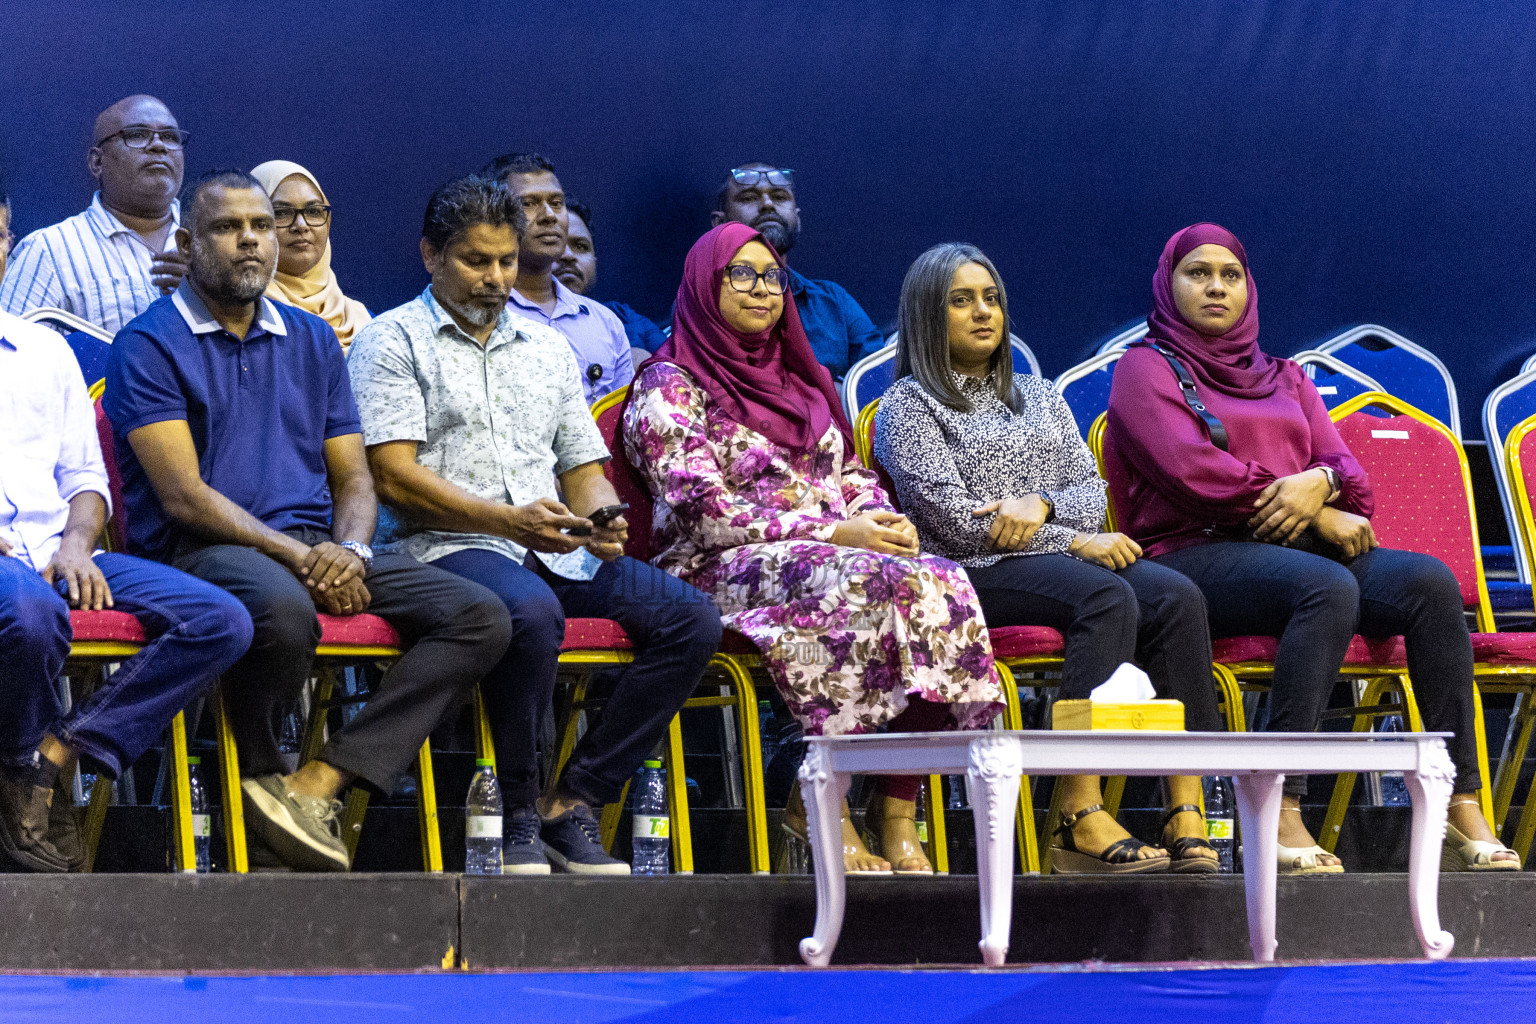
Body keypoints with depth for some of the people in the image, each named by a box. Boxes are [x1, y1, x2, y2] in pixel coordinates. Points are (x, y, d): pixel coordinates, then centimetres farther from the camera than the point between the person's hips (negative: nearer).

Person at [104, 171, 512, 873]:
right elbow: (183, 497, -8)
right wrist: (299, 555, -17)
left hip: (318, 549, 6)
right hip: (204, 551, -6)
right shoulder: (150, 344, 1)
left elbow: (354, 479, 17)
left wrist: (347, 551, -7)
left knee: (479, 615, -16)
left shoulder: (312, 341, 21)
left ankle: (319, 781, -28)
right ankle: (260, 772, -12)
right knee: (283, 606, -42)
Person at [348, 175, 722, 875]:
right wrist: (505, 520, -19)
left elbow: (585, 469, 23)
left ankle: (571, 803, -16)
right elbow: (393, 475, -8)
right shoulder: (392, 341, 4)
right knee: (532, 613, -40)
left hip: (557, 552, 6)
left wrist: (602, 519, -3)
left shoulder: (547, 348, 24)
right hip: (444, 547, -6)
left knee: (692, 620, -17)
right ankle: (517, 811, -22)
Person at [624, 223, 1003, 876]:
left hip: (839, 552, 6)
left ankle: (898, 809, -31)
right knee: (866, 582, -36)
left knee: (941, 582, -26)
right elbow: (705, 512, -9)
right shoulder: (669, 387, 3)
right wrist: (832, 533, -16)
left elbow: (853, 475, 24)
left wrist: (885, 521, -1)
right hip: (724, 572, -6)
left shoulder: (800, 379, 26)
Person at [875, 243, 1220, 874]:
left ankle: (1187, 812, -36)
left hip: (1061, 558, 6)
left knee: (1177, 598, -25)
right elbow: (954, 519, -6)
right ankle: (1081, 818, -43)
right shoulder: (908, 406, 6)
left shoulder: (1038, 397, 26)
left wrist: (1041, 504, -10)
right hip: (969, 574, -6)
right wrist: (1074, 541, -11)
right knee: (1108, 597, -35)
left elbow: (1092, 489, 14)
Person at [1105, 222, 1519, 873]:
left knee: (1430, 581, -23)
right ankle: (1279, 814, -45)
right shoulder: (1145, 370, 9)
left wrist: (1320, 483, -11)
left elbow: (1347, 470, 15)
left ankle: (1462, 805, -30)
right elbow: (1193, 473, -7)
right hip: (1193, 555, -6)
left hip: (1299, 549, 6)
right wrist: (1317, 517, -7)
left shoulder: (1285, 379, 28)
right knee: (1330, 586, -37)